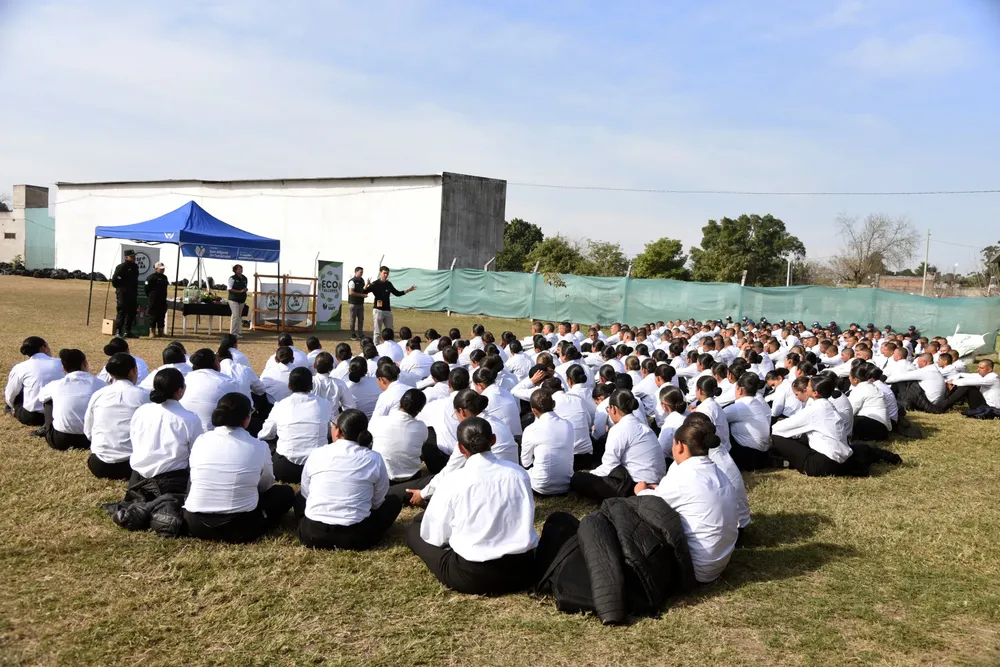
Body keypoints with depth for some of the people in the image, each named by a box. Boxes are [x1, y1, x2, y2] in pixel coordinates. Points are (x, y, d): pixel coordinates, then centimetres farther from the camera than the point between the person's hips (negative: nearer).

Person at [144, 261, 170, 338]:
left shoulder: (164, 277, 14)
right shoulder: (151, 277, -8)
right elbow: (147, 289, -9)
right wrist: (150, 297, -6)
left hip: (162, 300, 7)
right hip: (153, 300, -7)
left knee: (161, 316, 9)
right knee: (153, 316, -3)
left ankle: (160, 331, 17)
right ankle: (152, 332, 1)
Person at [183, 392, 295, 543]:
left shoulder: (200, 441, -1)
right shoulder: (259, 447, -8)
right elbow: (266, 485, 10)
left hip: (196, 524, 2)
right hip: (240, 527, -2)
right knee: (286, 492, 19)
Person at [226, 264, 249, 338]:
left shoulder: (244, 278, 11)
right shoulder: (232, 278, -7)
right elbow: (230, 289, -12)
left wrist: (245, 290, 4)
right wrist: (240, 291, -17)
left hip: (241, 299, 7)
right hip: (234, 299, -7)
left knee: (240, 316, 9)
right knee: (235, 315, -12)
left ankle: (238, 332, 14)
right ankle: (233, 333, -6)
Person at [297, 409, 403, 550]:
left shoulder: (317, 453, -1)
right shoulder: (375, 459, -4)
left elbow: (305, 494, 10)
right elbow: (377, 502, 5)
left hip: (312, 534, 1)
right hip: (355, 537, -1)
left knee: (301, 497, 33)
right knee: (394, 501, 22)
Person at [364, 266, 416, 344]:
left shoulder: (389, 284, 9)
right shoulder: (375, 284, -8)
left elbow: (397, 293, 19)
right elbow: (364, 292, -17)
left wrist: (408, 290, 13)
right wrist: (367, 285, -37)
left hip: (388, 311, 6)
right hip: (378, 310, -6)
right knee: (378, 332, -2)